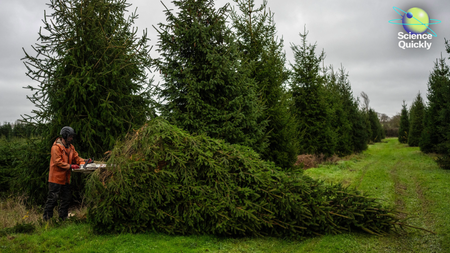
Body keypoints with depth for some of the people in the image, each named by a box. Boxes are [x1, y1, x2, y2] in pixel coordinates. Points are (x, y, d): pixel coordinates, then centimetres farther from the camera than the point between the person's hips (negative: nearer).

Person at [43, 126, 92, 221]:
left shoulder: (70, 147, 11)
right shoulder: (56, 147, -14)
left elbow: (76, 158, 9)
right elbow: (58, 162, -20)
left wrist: (85, 161, -8)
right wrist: (70, 166, -25)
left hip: (65, 178, 8)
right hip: (56, 178, -8)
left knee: (67, 198, 13)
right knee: (52, 199, -3)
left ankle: (63, 217, 24)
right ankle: (47, 218, 8)